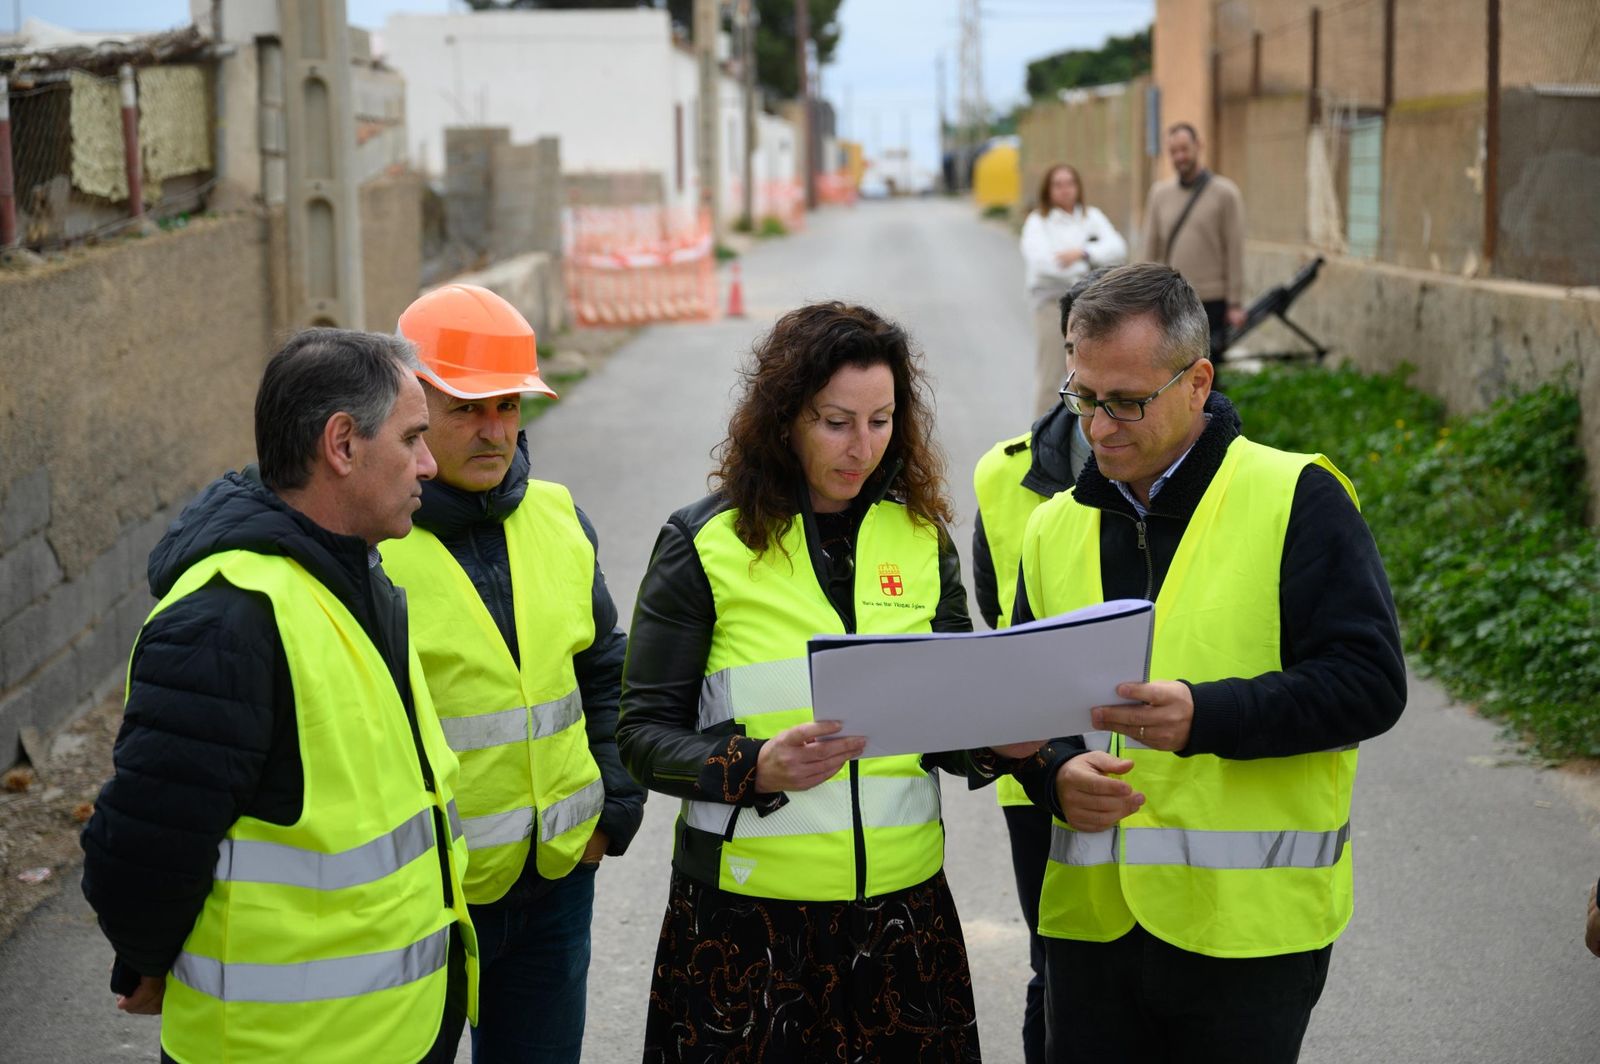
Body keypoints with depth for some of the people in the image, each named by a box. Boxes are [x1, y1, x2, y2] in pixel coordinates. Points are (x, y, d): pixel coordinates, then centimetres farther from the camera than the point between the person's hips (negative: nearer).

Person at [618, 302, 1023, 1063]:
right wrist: (755, 769, -22)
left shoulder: (922, 537, 8)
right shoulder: (705, 544, -4)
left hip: (903, 907, 3)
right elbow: (643, 733, -5)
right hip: (746, 913, -3)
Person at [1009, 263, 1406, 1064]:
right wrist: (1057, 773, -8)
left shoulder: (1295, 500, -5)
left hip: (1250, 922, -4)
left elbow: (1370, 682, -12)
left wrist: (1205, 715, -25)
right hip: (1090, 916, 5)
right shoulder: (1055, 528, 11)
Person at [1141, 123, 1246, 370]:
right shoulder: (1160, 192, 10)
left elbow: (1235, 252, -4)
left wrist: (1235, 303, -7)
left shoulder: (1224, 193, -2)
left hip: (1211, 303, -4)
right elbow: (1151, 249, 12)